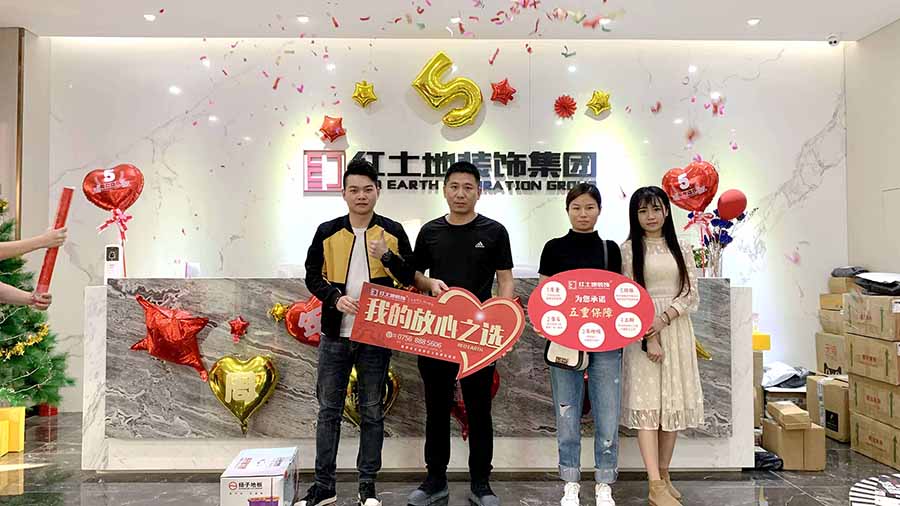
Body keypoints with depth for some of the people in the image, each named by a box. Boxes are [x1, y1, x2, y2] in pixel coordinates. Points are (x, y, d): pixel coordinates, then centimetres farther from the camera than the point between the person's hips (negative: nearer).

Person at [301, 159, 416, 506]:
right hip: (335, 334, 1)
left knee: (372, 411, 8)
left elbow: (410, 278, 0)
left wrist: (386, 254, -17)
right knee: (329, 408, 8)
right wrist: (336, 299, -13)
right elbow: (312, 276, 4)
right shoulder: (327, 232, 3)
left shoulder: (393, 232, 2)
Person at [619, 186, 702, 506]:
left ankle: (664, 474, 18)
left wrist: (663, 319, -11)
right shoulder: (629, 249, 1)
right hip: (641, 331, -3)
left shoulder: (681, 249, 10)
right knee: (647, 403, -7)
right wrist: (648, 336, -13)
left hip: (676, 330, 4)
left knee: (674, 402, 5)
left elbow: (691, 294, 4)